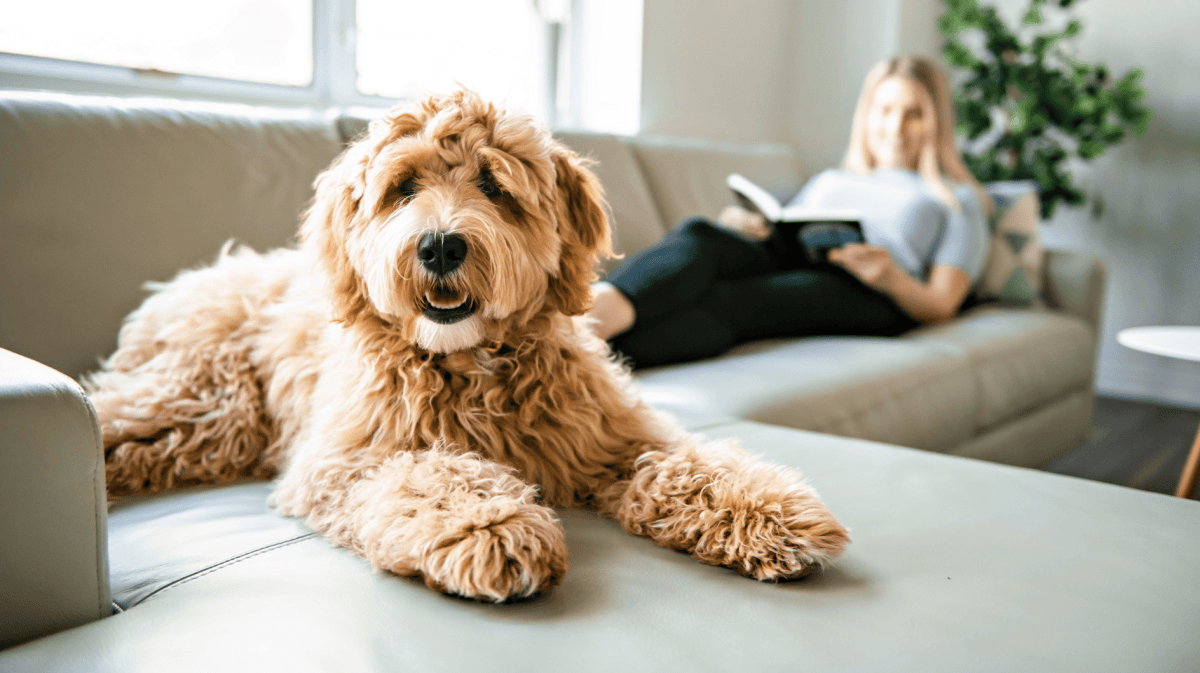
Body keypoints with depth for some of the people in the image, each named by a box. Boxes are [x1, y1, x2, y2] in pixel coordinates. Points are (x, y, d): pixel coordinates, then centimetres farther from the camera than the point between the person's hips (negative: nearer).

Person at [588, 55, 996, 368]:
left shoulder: (957, 199, 26)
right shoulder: (828, 181, 37)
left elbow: (940, 307, 11)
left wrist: (892, 279, -12)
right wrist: (739, 225, -2)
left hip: (865, 294, -3)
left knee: (725, 301, -36)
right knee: (698, 233, -32)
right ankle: (599, 307, -60)